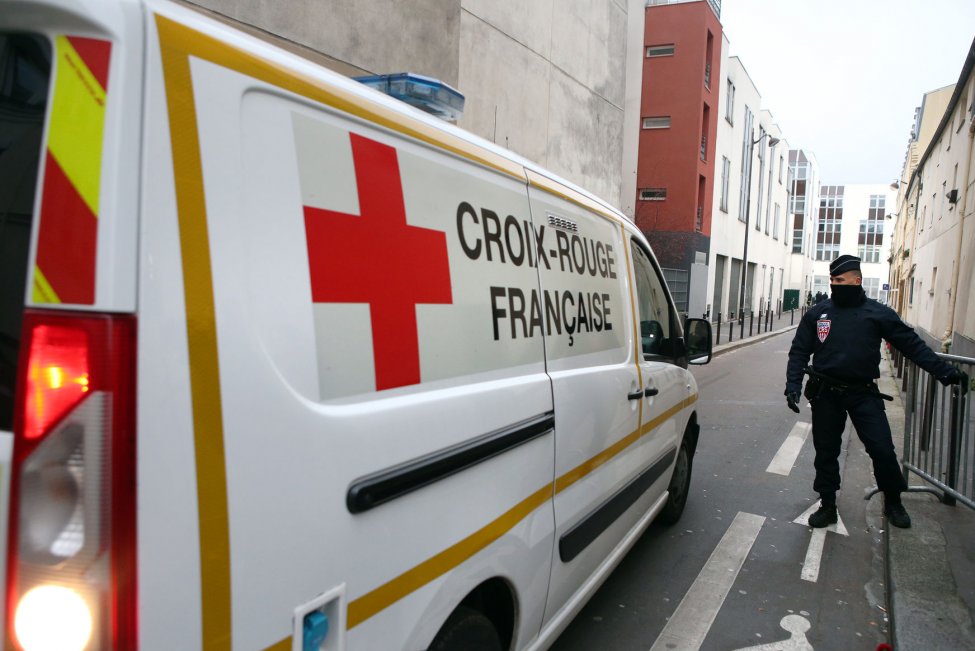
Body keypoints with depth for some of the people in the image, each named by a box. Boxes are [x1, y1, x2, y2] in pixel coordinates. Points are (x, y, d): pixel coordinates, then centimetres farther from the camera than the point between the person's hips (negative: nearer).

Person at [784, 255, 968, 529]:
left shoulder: (878, 314, -1)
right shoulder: (817, 313, 3)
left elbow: (912, 345, 1)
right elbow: (799, 352, 4)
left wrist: (944, 371, -7)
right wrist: (793, 385, -7)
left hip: (864, 393, -1)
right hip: (825, 394, 1)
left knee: (882, 449, -2)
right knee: (826, 452, 8)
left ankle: (893, 503, 22)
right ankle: (827, 506, 23)